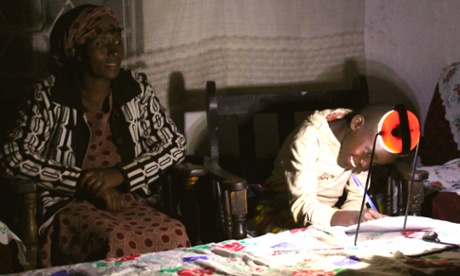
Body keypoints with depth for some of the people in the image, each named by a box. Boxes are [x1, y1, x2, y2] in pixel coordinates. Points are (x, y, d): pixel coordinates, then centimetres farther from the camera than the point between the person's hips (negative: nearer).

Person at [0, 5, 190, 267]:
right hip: (68, 204, -3)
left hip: (129, 200, 3)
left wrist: (121, 174, -9)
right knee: (117, 242, -36)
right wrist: (89, 182, -13)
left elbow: (175, 144, 7)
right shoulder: (50, 95, -2)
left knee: (174, 235, -29)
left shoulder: (136, 88, 7)